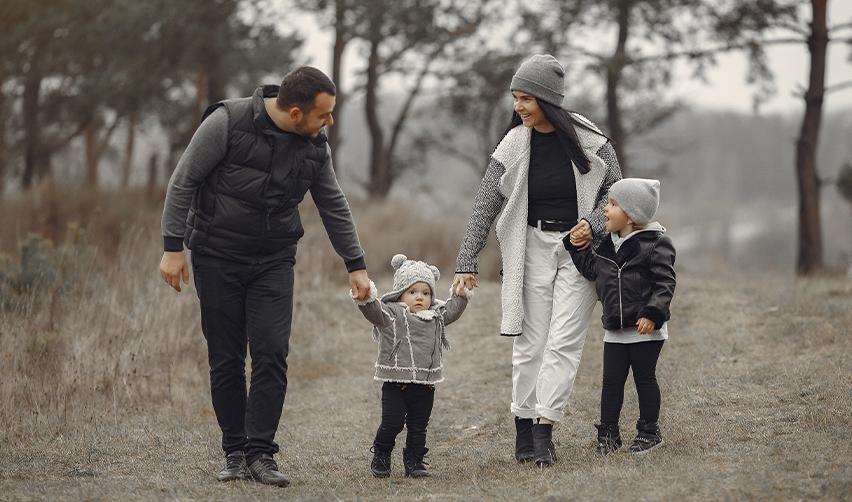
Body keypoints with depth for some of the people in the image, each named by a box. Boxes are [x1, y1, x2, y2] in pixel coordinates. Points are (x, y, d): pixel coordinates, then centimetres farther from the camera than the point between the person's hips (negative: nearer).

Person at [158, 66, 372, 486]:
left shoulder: (315, 148, 0)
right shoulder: (228, 122, -14)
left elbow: (335, 208, 12)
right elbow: (182, 183, -9)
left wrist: (356, 265, 13)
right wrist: (172, 248, -12)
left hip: (274, 262, 3)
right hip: (217, 258, -3)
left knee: (271, 354, -10)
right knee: (225, 360, 0)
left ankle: (260, 454, -8)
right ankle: (235, 454, 9)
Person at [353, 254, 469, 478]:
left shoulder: (436, 316, 12)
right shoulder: (391, 314, -7)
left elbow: (451, 311, 29)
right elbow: (374, 311, -23)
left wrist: (461, 297, 15)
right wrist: (366, 299, -42)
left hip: (425, 386, 5)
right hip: (396, 385, -5)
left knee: (418, 427, 8)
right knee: (392, 423, -7)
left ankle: (414, 461, 18)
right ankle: (380, 457, 12)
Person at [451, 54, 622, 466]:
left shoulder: (588, 139, -7)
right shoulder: (514, 146, -4)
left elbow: (613, 188, 5)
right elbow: (484, 208, -3)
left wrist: (593, 224, -14)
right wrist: (466, 264, -8)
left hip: (579, 248, -1)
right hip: (533, 247, 1)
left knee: (564, 342, -8)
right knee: (530, 343, 2)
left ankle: (544, 430, -10)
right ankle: (524, 429, 8)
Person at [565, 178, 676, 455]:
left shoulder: (655, 244, -11)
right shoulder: (608, 245, 8)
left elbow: (665, 283, -13)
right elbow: (592, 269, 12)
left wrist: (652, 314, -22)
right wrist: (576, 247, 2)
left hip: (645, 328, -5)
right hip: (615, 330, 5)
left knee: (644, 378, 5)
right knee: (612, 380, 6)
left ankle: (648, 431, 17)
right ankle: (608, 432, 13)